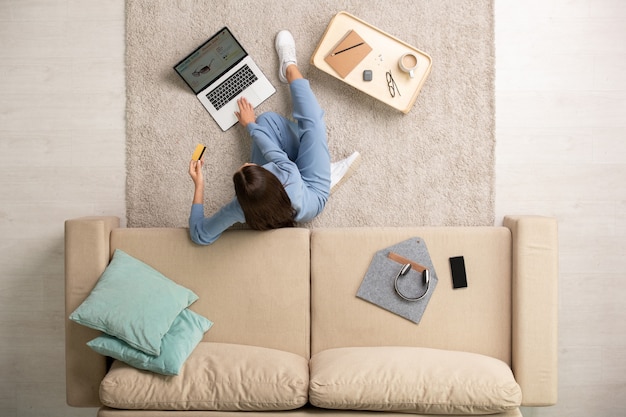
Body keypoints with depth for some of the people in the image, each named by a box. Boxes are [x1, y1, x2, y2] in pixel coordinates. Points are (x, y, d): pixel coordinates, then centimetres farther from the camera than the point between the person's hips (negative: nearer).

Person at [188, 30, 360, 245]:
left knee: (268, 120, -8)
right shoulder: (289, 175, -47)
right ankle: (289, 67, 31)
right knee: (312, 121, 0)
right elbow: (274, 153, -25)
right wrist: (252, 125, -8)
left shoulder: (240, 210, -44)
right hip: (314, 195, -2)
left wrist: (198, 185, -32)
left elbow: (199, 234, -30)